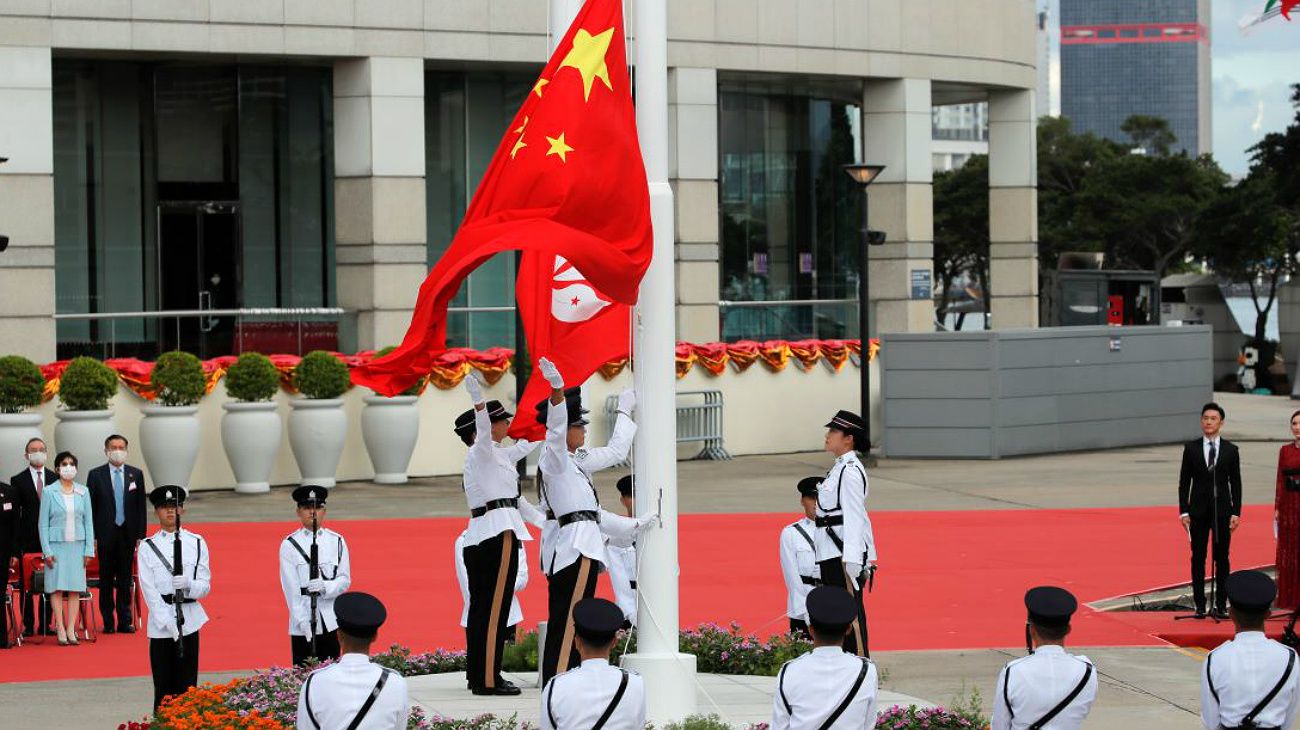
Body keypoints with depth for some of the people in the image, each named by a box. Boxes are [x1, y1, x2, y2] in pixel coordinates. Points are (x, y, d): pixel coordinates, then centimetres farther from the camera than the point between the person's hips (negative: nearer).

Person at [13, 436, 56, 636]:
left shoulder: (56, 479, 9)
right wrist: (15, 545, -6)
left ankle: (45, 625, 10)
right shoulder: (18, 481, 3)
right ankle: (28, 625, 7)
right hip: (28, 541, -2)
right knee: (27, 584, 0)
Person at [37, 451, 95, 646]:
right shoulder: (50, 492, -1)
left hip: (77, 544, 2)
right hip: (57, 544, -2)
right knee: (57, 587, -2)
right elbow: (43, 523, 0)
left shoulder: (83, 492, 6)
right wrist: (47, 551, -7)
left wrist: (89, 549, 3)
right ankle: (60, 629, 0)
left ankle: (71, 629, 4)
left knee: (75, 587, 1)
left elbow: (88, 521, 8)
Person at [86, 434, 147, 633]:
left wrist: (140, 535, 1)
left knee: (125, 579, 5)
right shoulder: (96, 475, 1)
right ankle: (108, 622, 10)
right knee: (106, 579, 3)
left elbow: (141, 507, 7)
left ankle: (125, 621, 11)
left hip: (128, 534, 1)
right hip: (105, 534, -1)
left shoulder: (136, 474, 6)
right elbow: (91, 507, 0)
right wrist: (92, 536, -5)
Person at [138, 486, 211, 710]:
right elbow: (149, 591, -3)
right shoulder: (147, 547, 3)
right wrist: (168, 622, -14)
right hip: (160, 624, -1)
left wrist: (188, 584, -19)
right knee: (164, 688, 1)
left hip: (189, 621, 1)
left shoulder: (197, 543, 7)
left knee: (187, 685, 1)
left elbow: (205, 586, 4)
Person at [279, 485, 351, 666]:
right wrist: (303, 622, -12)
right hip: (302, 625, -2)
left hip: (331, 622, 2)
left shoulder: (337, 542, 6)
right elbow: (291, 587, -5)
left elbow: (345, 580, 4)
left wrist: (325, 587, -17)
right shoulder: (289, 545, -1)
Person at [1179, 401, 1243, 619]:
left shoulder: (1230, 450, 3)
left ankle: (1221, 605, 7)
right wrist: (1183, 511, -3)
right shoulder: (1191, 448, 3)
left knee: (1222, 559, 2)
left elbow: (1236, 483, 4)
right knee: (1198, 558, 3)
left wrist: (1236, 512, -3)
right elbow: (1184, 481, 4)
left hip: (1222, 510, 0)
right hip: (1198, 510, 0)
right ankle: (1200, 605, 8)